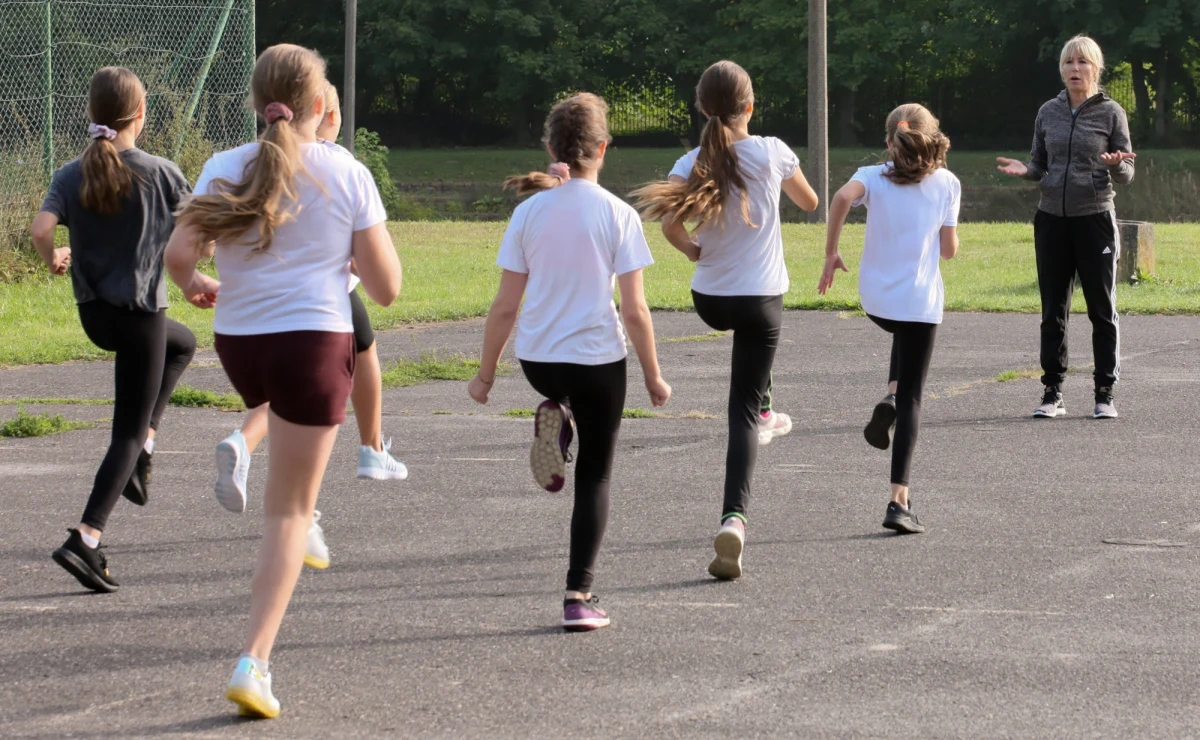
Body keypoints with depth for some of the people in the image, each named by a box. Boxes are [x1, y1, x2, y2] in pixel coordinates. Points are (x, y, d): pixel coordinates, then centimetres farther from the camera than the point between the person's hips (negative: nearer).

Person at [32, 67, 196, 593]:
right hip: (141, 313, -5)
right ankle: (85, 540, -11)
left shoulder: (72, 175, -2)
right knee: (127, 432, 1)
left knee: (181, 344, 33)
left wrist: (54, 260, 4)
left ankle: (144, 446, 19)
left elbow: (41, 229, -16)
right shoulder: (160, 174, -11)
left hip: (93, 314, 5)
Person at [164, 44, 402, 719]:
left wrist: (194, 283, 12)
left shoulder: (225, 170, -1)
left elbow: (179, 254, -10)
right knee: (289, 511, 2)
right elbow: (386, 288, -4)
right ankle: (255, 663, -6)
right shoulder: (348, 176, -5)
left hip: (240, 343, 3)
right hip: (316, 340, -3)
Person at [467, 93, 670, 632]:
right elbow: (634, 311, -9)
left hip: (537, 359, 2)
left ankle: (553, 420, 7)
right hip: (598, 359, -2)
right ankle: (579, 597, 1)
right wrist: (653, 375, 3)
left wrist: (485, 373, 9)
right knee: (594, 479, 9)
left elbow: (505, 305, -2)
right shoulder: (618, 215, -9)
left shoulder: (529, 212, -3)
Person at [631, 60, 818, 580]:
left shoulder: (691, 164, -7)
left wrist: (695, 250, 2)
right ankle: (734, 517, -16)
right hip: (761, 298, -3)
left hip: (710, 299, 3)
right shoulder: (772, 153, -9)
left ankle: (764, 412, 49)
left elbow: (670, 227, -18)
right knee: (742, 412, -1)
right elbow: (810, 202, 6)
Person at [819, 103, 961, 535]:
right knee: (912, 402, 2)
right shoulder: (946, 184, 1)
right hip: (921, 301, -2)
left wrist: (831, 253, -12)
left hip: (876, 299, 2)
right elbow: (949, 249, 0)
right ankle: (899, 500, -8)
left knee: (904, 338, 38)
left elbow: (843, 197, -20)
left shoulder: (873, 176, 2)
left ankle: (890, 398, 9)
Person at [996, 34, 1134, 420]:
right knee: (1053, 311, 6)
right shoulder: (1049, 112, 6)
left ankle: (1105, 394, 8)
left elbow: (1126, 175, -1)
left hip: (1095, 220, -3)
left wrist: (1117, 165, -23)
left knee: (1102, 309, 2)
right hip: (1052, 219, 3)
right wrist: (1024, 169, -8)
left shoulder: (1111, 112, -3)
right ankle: (1052, 392, 12)